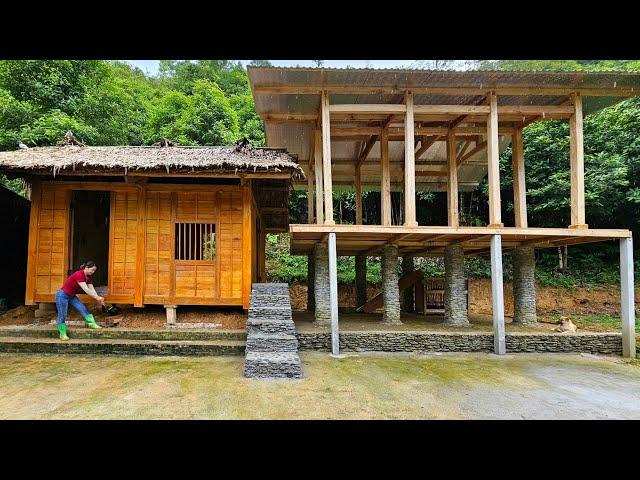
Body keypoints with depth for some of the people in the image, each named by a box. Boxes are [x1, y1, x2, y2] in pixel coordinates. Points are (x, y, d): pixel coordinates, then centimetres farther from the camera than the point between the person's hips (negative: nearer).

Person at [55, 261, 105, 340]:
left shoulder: (88, 278, -1)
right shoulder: (79, 275, -28)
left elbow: (92, 290, -3)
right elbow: (86, 290, -31)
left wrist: (99, 299, -14)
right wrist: (97, 297, -27)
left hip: (72, 296, 8)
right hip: (62, 295, -8)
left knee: (83, 309, -7)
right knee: (62, 315, 0)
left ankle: (92, 324, -14)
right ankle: (62, 334, 9)